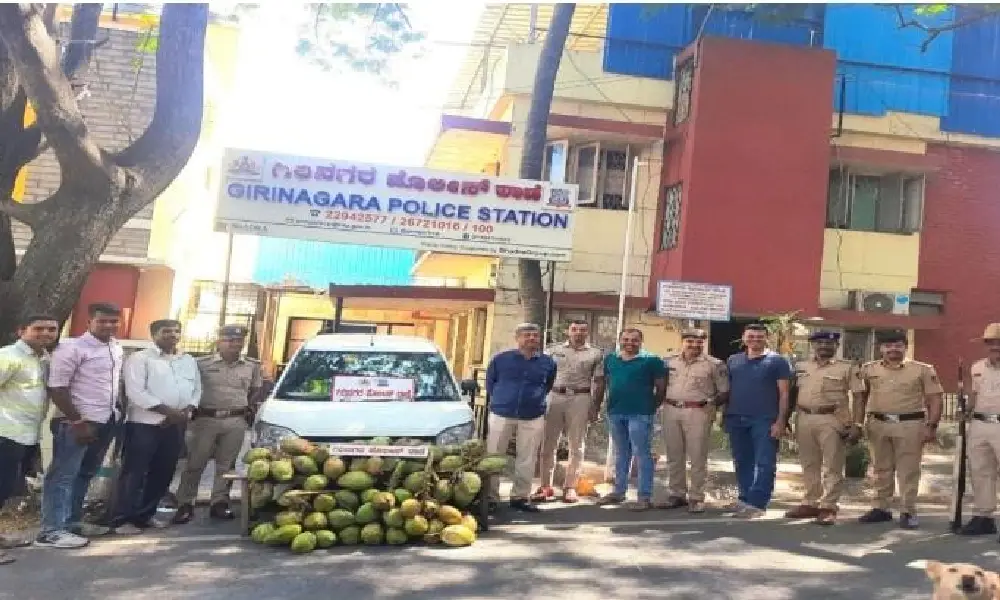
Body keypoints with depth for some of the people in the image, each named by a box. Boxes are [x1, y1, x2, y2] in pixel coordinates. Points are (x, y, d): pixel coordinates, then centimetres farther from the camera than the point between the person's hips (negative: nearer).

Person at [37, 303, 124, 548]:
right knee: (62, 475, -4)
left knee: (85, 475, 15)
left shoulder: (117, 349, 12)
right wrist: (78, 421, -16)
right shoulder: (72, 347, -11)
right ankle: (50, 530, -1)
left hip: (105, 421, 8)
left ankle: (73, 521, 25)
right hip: (75, 422, -8)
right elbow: (57, 387, -14)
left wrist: (115, 411, 12)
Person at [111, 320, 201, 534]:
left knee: (163, 473, 10)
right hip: (144, 424, -6)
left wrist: (186, 411, -4)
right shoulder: (140, 359, -5)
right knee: (134, 472, -4)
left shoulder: (189, 361, 15)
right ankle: (122, 519, 2)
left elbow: (196, 389, 16)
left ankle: (145, 514, 22)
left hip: (176, 425, 6)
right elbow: (135, 392, -15)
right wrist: (168, 411, -17)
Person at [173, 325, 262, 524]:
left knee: (226, 465, 7)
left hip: (236, 422, 2)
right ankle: (185, 504, 9)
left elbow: (256, 390, 19)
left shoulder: (252, 366, 6)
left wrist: (249, 409, 9)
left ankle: (219, 503, 15)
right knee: (195, 463, 1)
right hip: (206, 419, -2)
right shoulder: (202, 364, -4)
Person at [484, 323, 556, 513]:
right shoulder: (500, 359, -1)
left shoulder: (548, 363, 4)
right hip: (501, 414, -1)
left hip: (533, 418, 1)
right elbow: (490, 383, 11)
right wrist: (499, 399, 9)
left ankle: (520, 496, 16)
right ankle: (490, 496, 11)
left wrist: (535, 398, 12)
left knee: (527, 460, 5)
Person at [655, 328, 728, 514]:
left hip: (698, 413, -4)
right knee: (674, 456, 10)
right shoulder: (669, 362, 11)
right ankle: (676, 495, 20)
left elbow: (725, 391, 1)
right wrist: (660, 403, 6)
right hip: (670, 411, 4)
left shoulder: (714, 364, 0)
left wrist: (712, 402, -14)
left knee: (697, 457, -1)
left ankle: (696, 498, 7)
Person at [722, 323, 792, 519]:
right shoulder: (733, 361, 13)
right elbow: (727, 390, 17)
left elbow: (784, 393, -4)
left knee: (765, 463, -5)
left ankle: (756, 503, -4)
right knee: (742, 462, 11)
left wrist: (780, 421, -11)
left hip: (765, 420, -5)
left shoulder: (777, 361, 0)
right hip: (736, 419, 5)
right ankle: (745, 498, 21)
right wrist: (725, 415, 10)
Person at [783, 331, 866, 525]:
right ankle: (810, 503, 20)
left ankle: (828, 507, 2)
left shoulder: (848, 368, -1)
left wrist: (857, 425, -11)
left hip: (833, 420, -5)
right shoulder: (801, 367, 12)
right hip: (804, 419, 5)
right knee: (809, 465, 11)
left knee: (832, 466, -2)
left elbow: (859, 397, -3)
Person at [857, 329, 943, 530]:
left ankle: (908, 512, 8)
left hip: (910, 425, -3)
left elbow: (934, 399, -2)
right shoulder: (868, 369, 7)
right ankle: (881, 508, 21)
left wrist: (931, 426, -9)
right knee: (881, 469, 12)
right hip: (877, 424, 3)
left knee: (908, 471, 0)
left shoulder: (922, 370, -1)